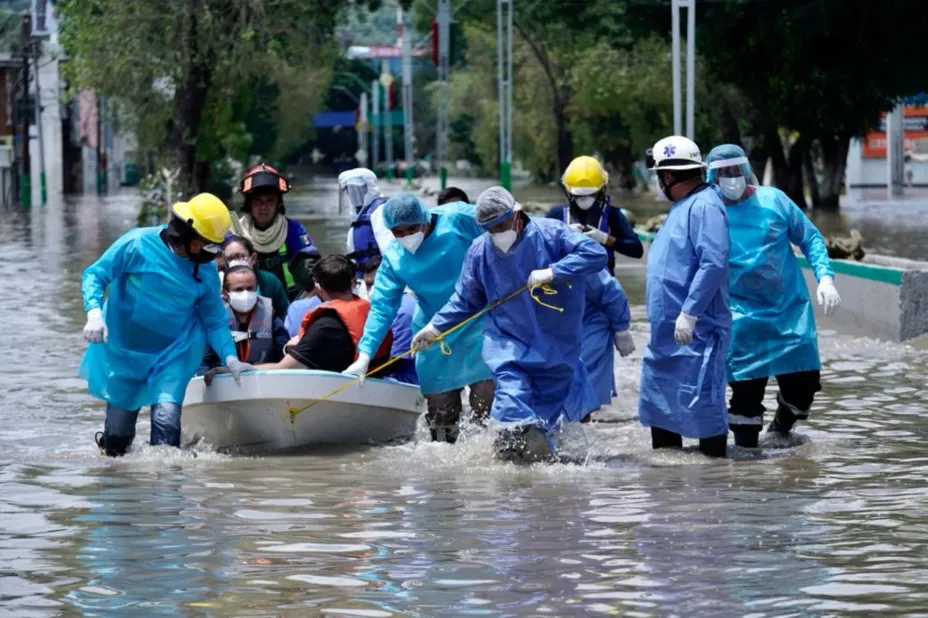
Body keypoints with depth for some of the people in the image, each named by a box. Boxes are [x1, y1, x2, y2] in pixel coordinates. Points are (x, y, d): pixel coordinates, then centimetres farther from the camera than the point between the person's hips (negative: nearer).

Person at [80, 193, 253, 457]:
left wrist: (230, 357, -11)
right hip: (123, 352, -1)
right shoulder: (137, 245, -14)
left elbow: (214, 321, 5)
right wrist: (94, 313, -27)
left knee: (167, 417, -22)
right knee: (117, 438, 8)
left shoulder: (207, 271, -2)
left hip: (173, 355, 2)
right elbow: (94, 276, -9)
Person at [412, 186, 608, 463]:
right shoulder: (479, 252, -2)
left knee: (548, 412, 8)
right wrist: (436, 327, 3)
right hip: (508, 344, 1)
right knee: (514, 406, -20)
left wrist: (552, 272, -25)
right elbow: (465, 300, 11)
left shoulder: (550, 234, -12)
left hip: (555, 344, -1)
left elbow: (596, 254, -19)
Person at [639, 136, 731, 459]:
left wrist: (689, 314, -26)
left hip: (696, 332, -11)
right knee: (658, 401, 14)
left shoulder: (705, 206, -14)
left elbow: (714, 263, -24)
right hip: (667, 332, 11)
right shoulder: (681, 207, 19)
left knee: (701, 402, -9)